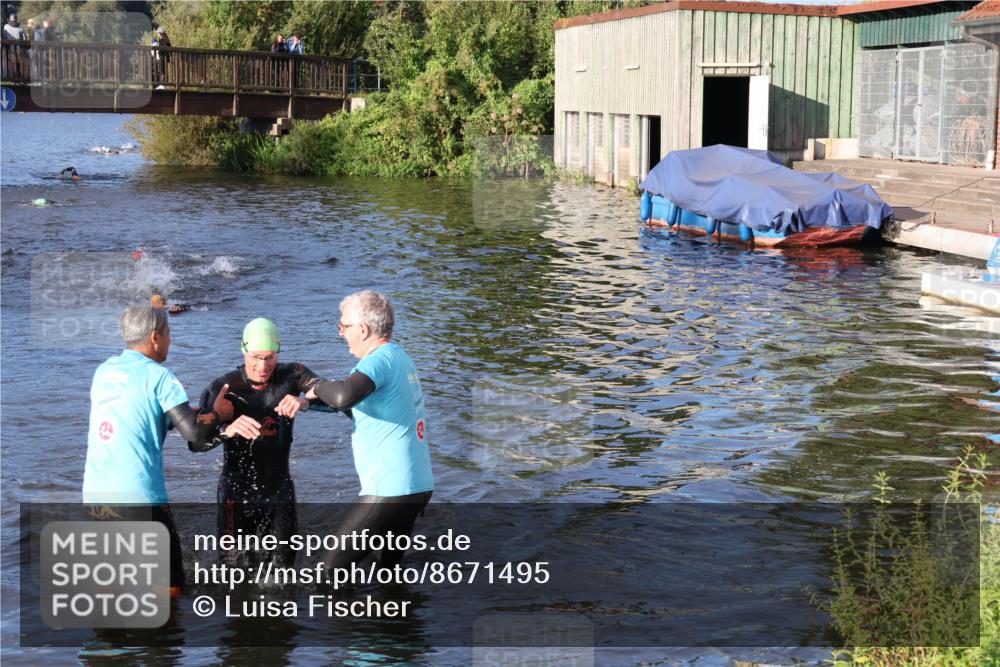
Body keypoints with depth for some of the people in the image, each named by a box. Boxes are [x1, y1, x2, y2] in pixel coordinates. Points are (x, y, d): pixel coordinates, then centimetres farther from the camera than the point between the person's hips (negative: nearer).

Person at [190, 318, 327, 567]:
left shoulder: (291, 375, -8)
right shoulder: (224, 387, -15)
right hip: (238, 496, -3)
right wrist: (228, 430, -46)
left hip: (280, 493, 3)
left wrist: (305, 401, -48)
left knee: (284, 568, 15)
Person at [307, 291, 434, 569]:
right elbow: (360, 405, 25)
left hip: (390, 491, -9)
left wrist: (318, 388, -14)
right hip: (420, 485, 9)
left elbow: (343, 397, -35)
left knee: (334, 567, -2)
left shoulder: (379, 359, -15)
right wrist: (305, 400, 16)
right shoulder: (399, 356, 15)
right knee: (390, 565, 21)